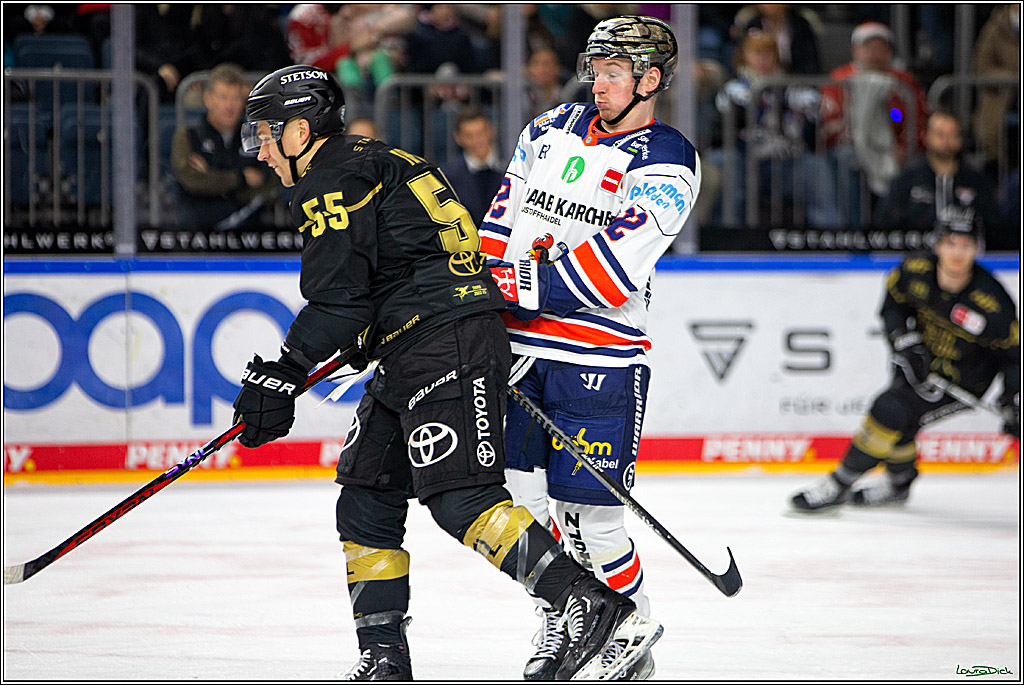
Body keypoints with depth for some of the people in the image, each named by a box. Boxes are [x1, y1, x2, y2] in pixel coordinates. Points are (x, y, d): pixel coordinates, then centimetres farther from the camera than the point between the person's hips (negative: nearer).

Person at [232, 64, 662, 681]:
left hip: (445, 346, -11)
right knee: (367, 502, 12)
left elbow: (339, 299, -15)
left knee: (461, 500, -20)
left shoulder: (332, 180, -6)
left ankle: (602, 614, -28)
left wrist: (281, 374, -12)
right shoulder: (376, 162, 25)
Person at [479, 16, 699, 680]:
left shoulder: (667, 163, -7)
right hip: (517, 346, 6)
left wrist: (525, 289, -19)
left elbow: (614, 267, -17)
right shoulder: (552, 130, 13)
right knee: (515, 493, 3)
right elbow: (501, 223, 16)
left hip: (601, 357, -5)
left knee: (589, 513, -8)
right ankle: (561, 625, 22)